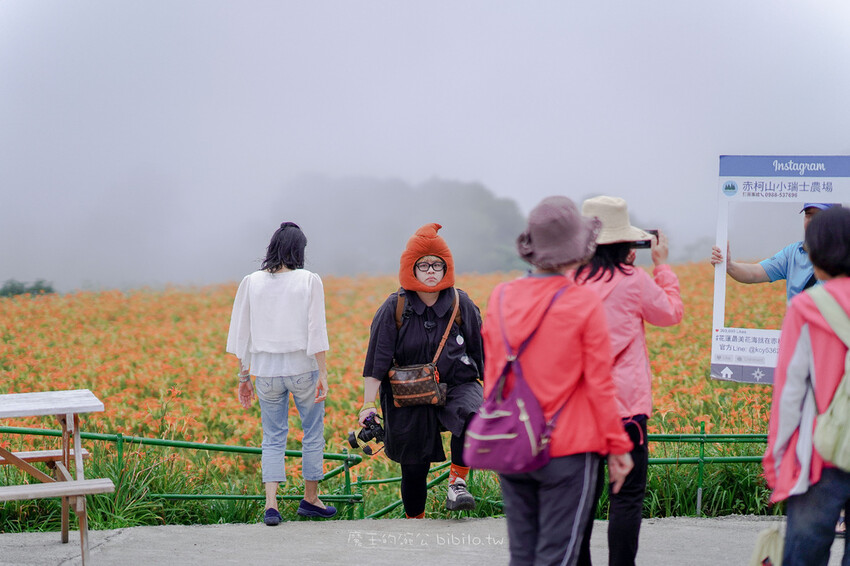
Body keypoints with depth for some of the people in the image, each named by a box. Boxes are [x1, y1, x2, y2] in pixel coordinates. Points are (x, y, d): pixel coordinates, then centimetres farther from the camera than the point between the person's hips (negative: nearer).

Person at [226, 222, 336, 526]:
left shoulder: (251, 283, 2)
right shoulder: (309, 281, -7)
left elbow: (241, 334, 5)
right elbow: (316, 331, -10)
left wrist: (244, 376, 12)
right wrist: (323, 374, -6)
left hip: (266, 369, 2)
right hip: (303, 368, -2)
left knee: (273, 437, 10)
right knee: (313, 432, 16)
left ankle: (271, 504, -4)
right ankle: (310, 499, 25)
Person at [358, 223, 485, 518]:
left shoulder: (462, 305, -1)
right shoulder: (394, 309, -4)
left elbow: (483, 355, 9)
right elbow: (376, 361, -4)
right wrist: (368, 405, -8)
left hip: (457, 387, 0)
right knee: (414, 468, 4)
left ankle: (456, 482, -16)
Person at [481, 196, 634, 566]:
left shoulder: (501, 297, 1)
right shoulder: (584, 304, -11)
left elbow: (491, 376, 10)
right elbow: (599, 385, -8)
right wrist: (618, 448, 1)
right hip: (567, 450, -4)